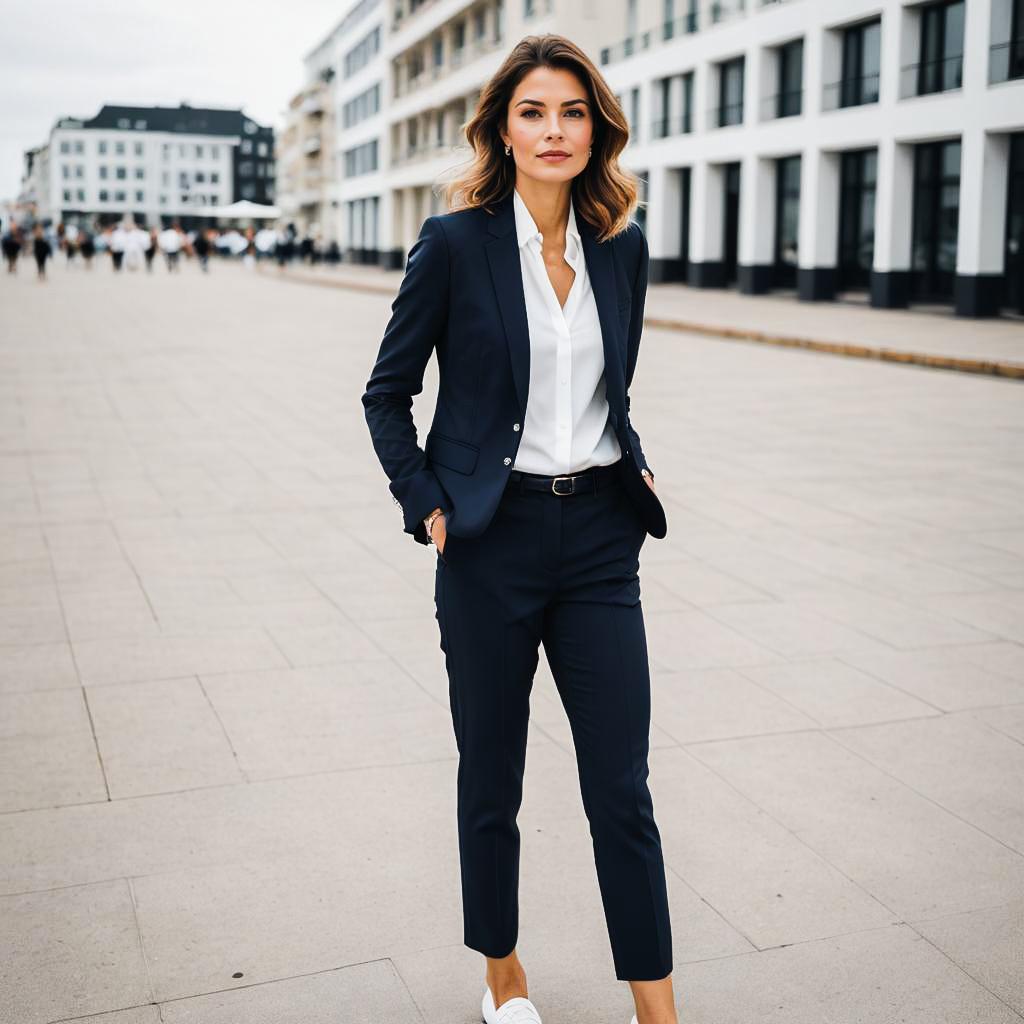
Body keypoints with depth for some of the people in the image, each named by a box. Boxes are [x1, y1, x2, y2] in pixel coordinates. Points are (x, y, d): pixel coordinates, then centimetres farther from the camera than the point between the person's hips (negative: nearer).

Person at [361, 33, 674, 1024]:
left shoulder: (621, 246, 6)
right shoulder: (455, 243, -6)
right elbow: (386, 391, 2)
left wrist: (631, 463, 9)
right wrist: (426, 507, -5)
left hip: (599, 535, 3)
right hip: (492, 540, -2)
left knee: (622, 787, 4)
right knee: (491, 781, 11)